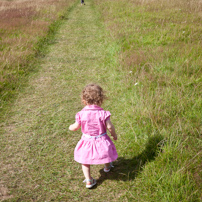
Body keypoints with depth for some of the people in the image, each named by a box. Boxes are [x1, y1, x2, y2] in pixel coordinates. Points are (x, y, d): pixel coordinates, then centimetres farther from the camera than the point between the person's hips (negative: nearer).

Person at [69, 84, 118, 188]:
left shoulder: (81, 114, -16)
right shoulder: (103, 113, -19)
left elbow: (76, 127, -5)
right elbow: (109, 127, -16)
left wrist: (71, 127, 18)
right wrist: (114, 134, 4)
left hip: (87, 140, 0)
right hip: (101, 140, 0)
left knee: (85, 160, 18)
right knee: (105, 152, 31)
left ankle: (88, 180, 16)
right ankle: (107, 166, 58)